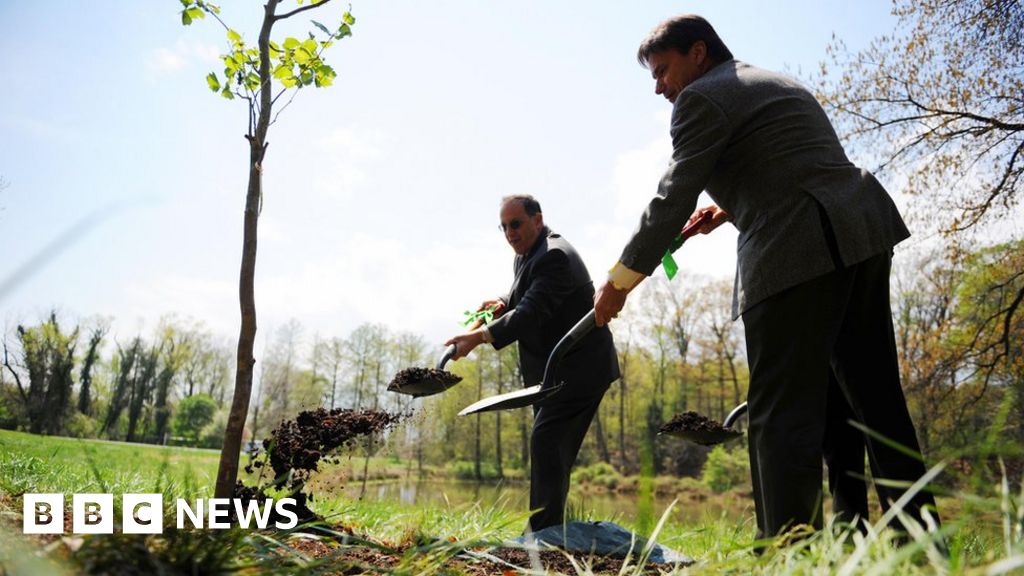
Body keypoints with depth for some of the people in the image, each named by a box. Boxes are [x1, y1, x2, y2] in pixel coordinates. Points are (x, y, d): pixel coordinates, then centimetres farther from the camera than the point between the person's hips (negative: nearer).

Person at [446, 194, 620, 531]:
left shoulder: (554, 256, -20)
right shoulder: (526, 255, 11)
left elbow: (532, 313, -32)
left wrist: (478, 337, -41)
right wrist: (503, 303, -2)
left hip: (578, 367, -10)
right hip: (553, 370, 10)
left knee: (547, 440, -19)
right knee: (551, 448, 13)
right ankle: (547, 529, 23)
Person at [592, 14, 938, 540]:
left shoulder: (703, 98, -2)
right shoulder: (779, 84, 27)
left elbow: (672, 199, -6)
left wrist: (619, 281, 0)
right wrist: (732, 208, 22)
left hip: (800, 255, -9)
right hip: (862, 235, 10)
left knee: (782, 412, -8)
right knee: (872, 396, 14)